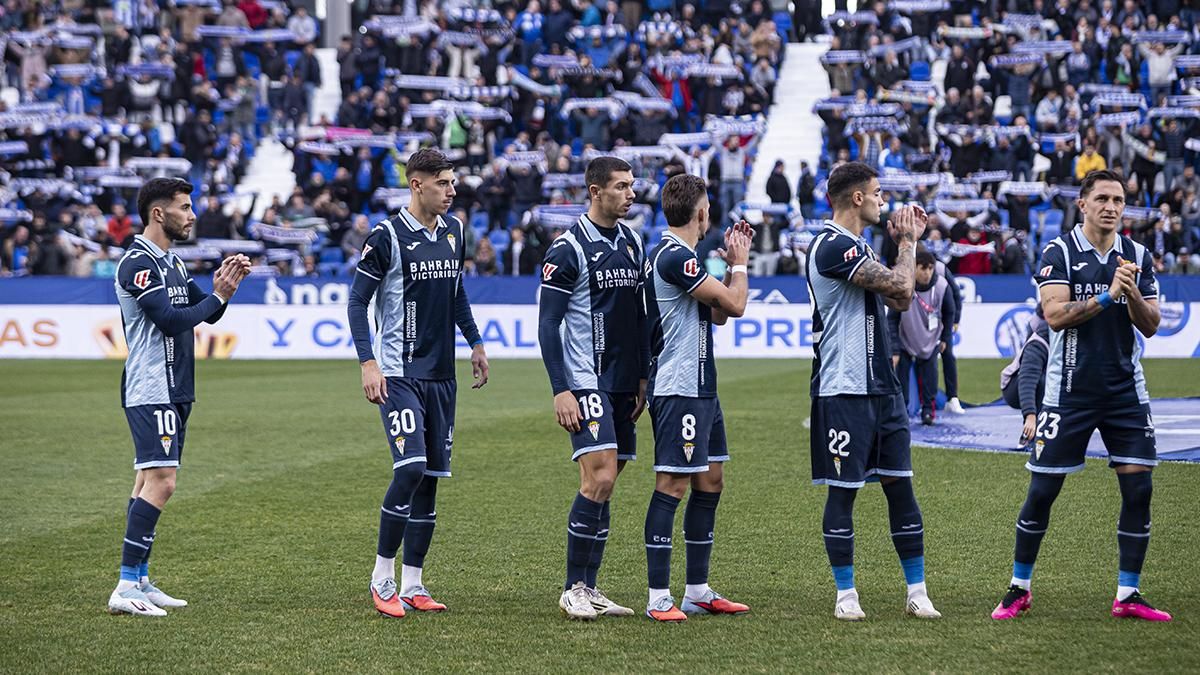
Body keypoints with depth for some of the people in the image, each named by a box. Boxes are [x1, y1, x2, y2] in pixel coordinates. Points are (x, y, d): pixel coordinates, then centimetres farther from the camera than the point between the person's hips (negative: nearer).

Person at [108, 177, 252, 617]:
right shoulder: (138, 263, -14)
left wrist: (223, 286, 1)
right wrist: (217, 297, -9)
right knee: (160, 482, -17)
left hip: (173, 391, 10)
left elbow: (206, 313, 20)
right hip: (151, 391, -10)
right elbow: (171, 318, -21)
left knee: (149, 481, 10)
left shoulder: (172, 262, 17)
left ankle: (140, 581, 13)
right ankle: (127, 587, -19)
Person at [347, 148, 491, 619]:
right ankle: (382, 578, -4)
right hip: (399, 372, -7)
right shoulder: (387, 237, -9)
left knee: (431, 477, 5)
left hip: (441, 373, 7)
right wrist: (367, 363, -15)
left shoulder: (453, 231, 10)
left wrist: (475, 342, 23)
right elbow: (357, 300, -7)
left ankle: (412, 584, 12)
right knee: (410, 468, -17)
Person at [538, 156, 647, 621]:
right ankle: (574, 590, -8)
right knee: (599, 478, -15)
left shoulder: (632, 244, 12)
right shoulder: (569, 249, -9)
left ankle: (588, 589, 12)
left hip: (623, 385, 7)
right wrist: (560, 390, -16)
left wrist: (643, 379, 17)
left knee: (603, 486, 7)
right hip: (585, 385, -7)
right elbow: (548, 323, -10)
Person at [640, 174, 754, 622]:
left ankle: (698, 592, 17)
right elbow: (734, 305, -15)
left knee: (711, 482, 12)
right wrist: (740, 263, 3)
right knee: (672, 486, -10)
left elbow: (717, 313, 24)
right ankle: (659, 598, -8)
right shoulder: (674, 257, -16)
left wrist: (732, 263, 17)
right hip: (679, 390, -11)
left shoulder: (676, 256, 17)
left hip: (700, 388, 11)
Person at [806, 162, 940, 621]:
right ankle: (846, 595, 8)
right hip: (843, 391, -9)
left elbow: (900, 301, 20)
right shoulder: (832, 247, -15)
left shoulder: (857, 247, 17)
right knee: (843, 492, -1)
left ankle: (917, 592, 11)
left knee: (900, 485, 7)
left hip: (882, 388, 9)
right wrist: (908, 241, 0)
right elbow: (902, 287, -18)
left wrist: (904, 242, 15)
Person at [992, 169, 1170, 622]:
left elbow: (1150, 326, 4)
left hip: (1126, 391, 3)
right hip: (1069, 392, -3)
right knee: (1042, 491, -1)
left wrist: (1133, 295, -15)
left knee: (1138, 487, -3)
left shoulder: (1137, 257, 7)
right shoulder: (1059, 253, -4)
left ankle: (1128, 595, 6)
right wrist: (1107, 296, -24)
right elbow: (1055, 314, -16)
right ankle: (1019, 590, 14)